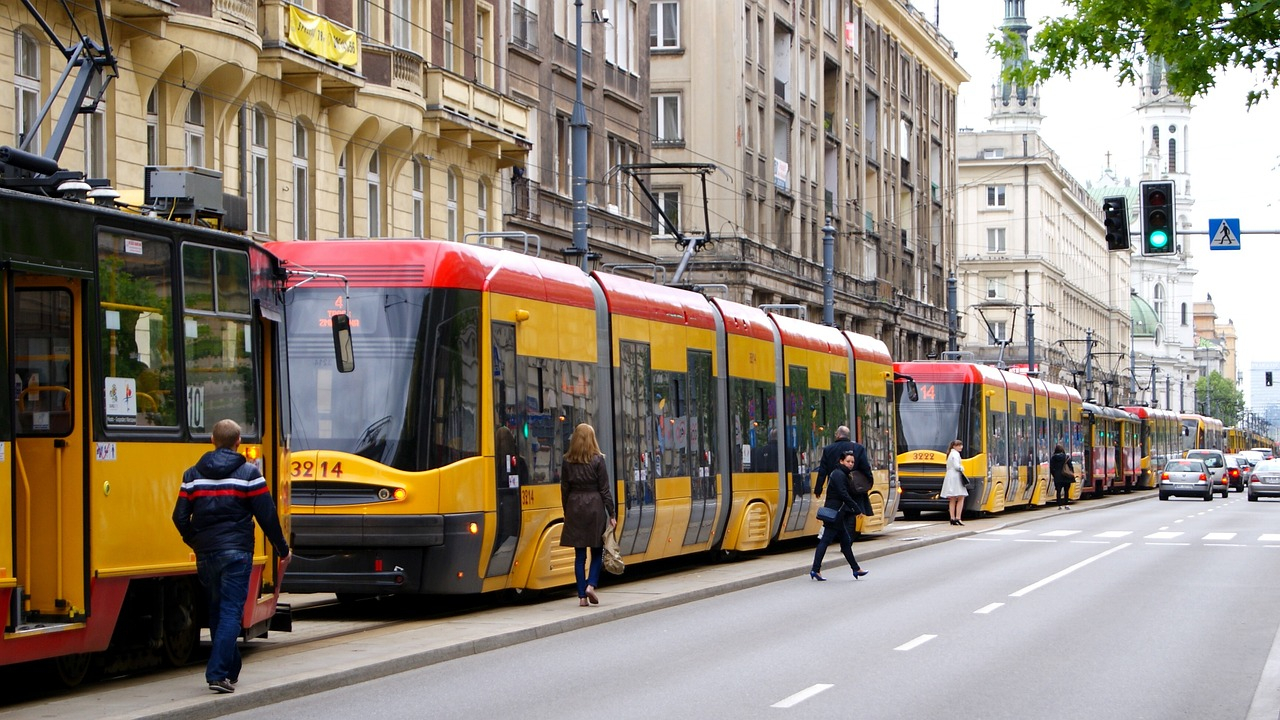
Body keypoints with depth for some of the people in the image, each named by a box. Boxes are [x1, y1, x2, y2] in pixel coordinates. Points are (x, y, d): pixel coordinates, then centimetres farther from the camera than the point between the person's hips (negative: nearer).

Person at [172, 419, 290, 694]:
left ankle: (229, 670, 23)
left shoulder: (193, 475, 7)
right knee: (231, 612, -5)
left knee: (217, 610, 17)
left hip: (205, 555, 4)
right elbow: (267, 516, -5)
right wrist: (283, 550, 8)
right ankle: (218, 673, -17)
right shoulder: (248, 473, -4)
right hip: (236, 552, -4)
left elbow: (180, 517, 5)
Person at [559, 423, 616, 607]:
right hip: (595, 507, -2)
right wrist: (611, 514, -1)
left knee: (579, 554, 5)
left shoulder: (567, 462, 3)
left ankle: (582, 595, 3)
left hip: (574, 508, 2)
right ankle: (591, 585, -9)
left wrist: (567, 513, 14)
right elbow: (604, 489, -5)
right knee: (597, 551, 10)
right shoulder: (597, 460, -5)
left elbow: (564, 489, 5)